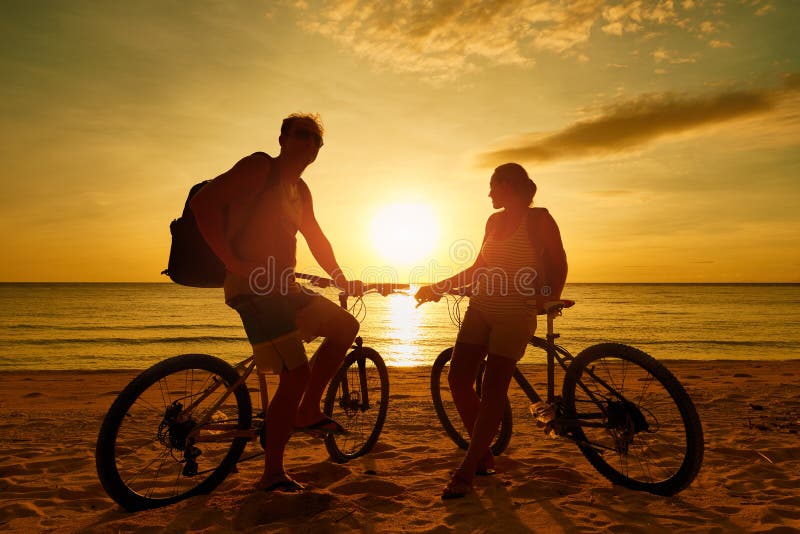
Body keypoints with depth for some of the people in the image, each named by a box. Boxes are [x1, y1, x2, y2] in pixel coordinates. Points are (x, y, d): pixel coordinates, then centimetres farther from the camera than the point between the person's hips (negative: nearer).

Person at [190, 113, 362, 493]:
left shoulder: (300, 190, 18)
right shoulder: (260, 166, -7)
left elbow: (316, 239, 28)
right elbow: (202, 203, -17)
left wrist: (342, 280, 23)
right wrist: (233, 263, -21)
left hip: (283, 287, 9)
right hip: (253, 288, -9)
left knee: (346, 327, 9)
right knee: (296, 373, -13)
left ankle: (307, 412, 16)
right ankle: (272, 474, 3)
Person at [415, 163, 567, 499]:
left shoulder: (539, 219, -4)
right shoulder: (494, 221, 14)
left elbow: (559, 265, -3)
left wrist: (549, 299, -19)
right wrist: (437, 287, 16)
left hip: (516, 314, -7)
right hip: (481, 309, 7)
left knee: (493, 390, -6)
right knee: (458, 379, 0)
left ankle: (466, 471, 2)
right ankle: (484, 456, 19)